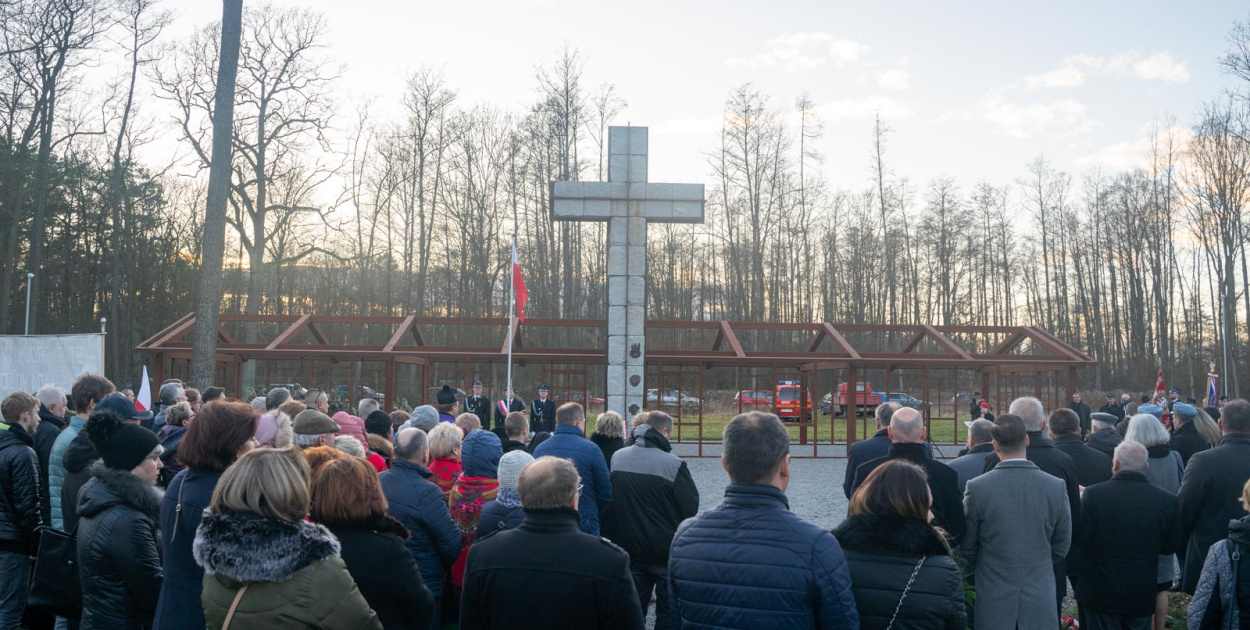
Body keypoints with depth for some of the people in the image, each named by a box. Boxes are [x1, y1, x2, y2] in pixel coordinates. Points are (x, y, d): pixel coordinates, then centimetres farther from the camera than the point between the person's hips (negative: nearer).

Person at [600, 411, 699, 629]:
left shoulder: (617, 458, -2)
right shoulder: (673, 464, -19)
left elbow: (607, 499, 8)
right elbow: (691, 507, -12)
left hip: (629, 548, 5)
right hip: (667, 551, -5)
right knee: (668, 611, 8)